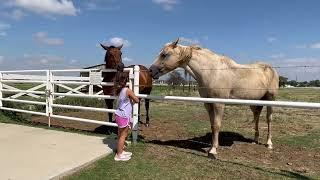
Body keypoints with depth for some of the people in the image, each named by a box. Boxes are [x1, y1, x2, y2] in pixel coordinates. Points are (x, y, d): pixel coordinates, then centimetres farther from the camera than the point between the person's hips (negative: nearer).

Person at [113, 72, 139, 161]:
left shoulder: (118, 90, 1)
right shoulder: (128, 90, -19)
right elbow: (137, 100, -12)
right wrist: (133, 100, 10)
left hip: (119, 115, 8)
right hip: (124, 116, -8)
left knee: (120, 135, 20)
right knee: (123, 136, 4)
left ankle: (121, 151, 35)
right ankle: (119, 155, 13)